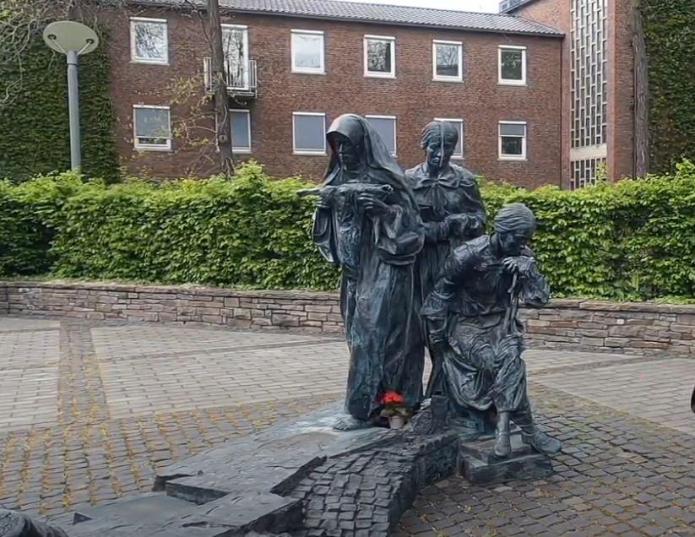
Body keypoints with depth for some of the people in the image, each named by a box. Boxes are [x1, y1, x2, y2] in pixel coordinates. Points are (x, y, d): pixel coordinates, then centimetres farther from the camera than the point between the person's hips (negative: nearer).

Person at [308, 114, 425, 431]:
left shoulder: (384, 179, -8)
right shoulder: (339, 180, 11)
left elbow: (410, 224, -9)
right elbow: (332, 228, 13)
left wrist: (382, 209, -25)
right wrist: (326, 204, -6)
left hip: (384, 268, -7)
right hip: (356, 268, 7)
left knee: (372, 334, -8)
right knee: (359, 333, 9)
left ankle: (363, 409, 0)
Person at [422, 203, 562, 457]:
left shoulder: (523, 256, -3)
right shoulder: (469, 255, -18)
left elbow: (539, 299, -6)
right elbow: (441, 292, -7)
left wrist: (528, 271, -24)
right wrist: (438, 332, -1)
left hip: (500, 324, 4)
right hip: (467, 324, -4)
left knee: (509, 359, -28)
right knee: (505, 363, -27)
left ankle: (504, 429, -22)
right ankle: (528, 430, -16)